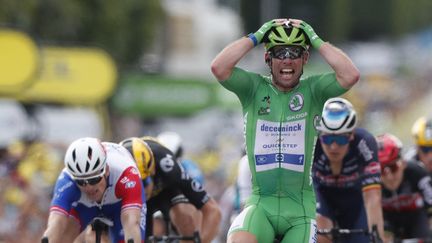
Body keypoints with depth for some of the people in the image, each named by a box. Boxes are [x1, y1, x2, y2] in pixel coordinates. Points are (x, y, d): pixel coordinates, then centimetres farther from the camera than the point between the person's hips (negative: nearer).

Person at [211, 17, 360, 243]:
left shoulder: (312, 90, 2)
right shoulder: (254, 88, 3)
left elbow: (350, 75, -17)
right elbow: (219, 67, -15)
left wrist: (316, 41, -8)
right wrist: (255, 37, -8)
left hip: (300, 209, 0)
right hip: (260, 204, 0)